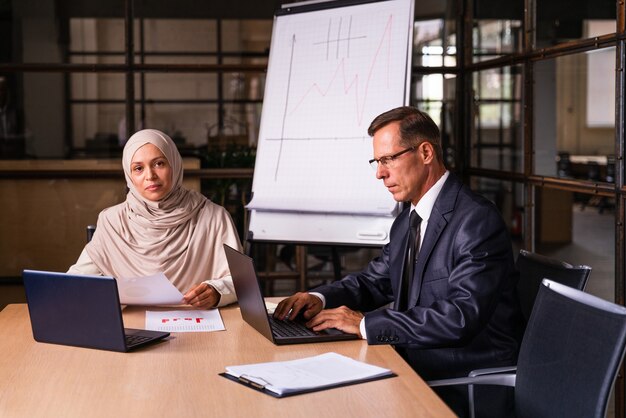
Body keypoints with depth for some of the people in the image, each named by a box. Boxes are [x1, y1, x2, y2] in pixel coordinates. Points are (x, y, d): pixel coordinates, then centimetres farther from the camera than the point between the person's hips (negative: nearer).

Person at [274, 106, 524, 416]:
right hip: (414, 364, 8)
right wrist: (320, 298, 0)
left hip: (469, 387, -8)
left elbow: (462, 316, -25)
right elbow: (372, 281, 21)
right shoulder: (406, 222, 12)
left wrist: (366, 324, -24)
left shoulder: (477, 221, -17)